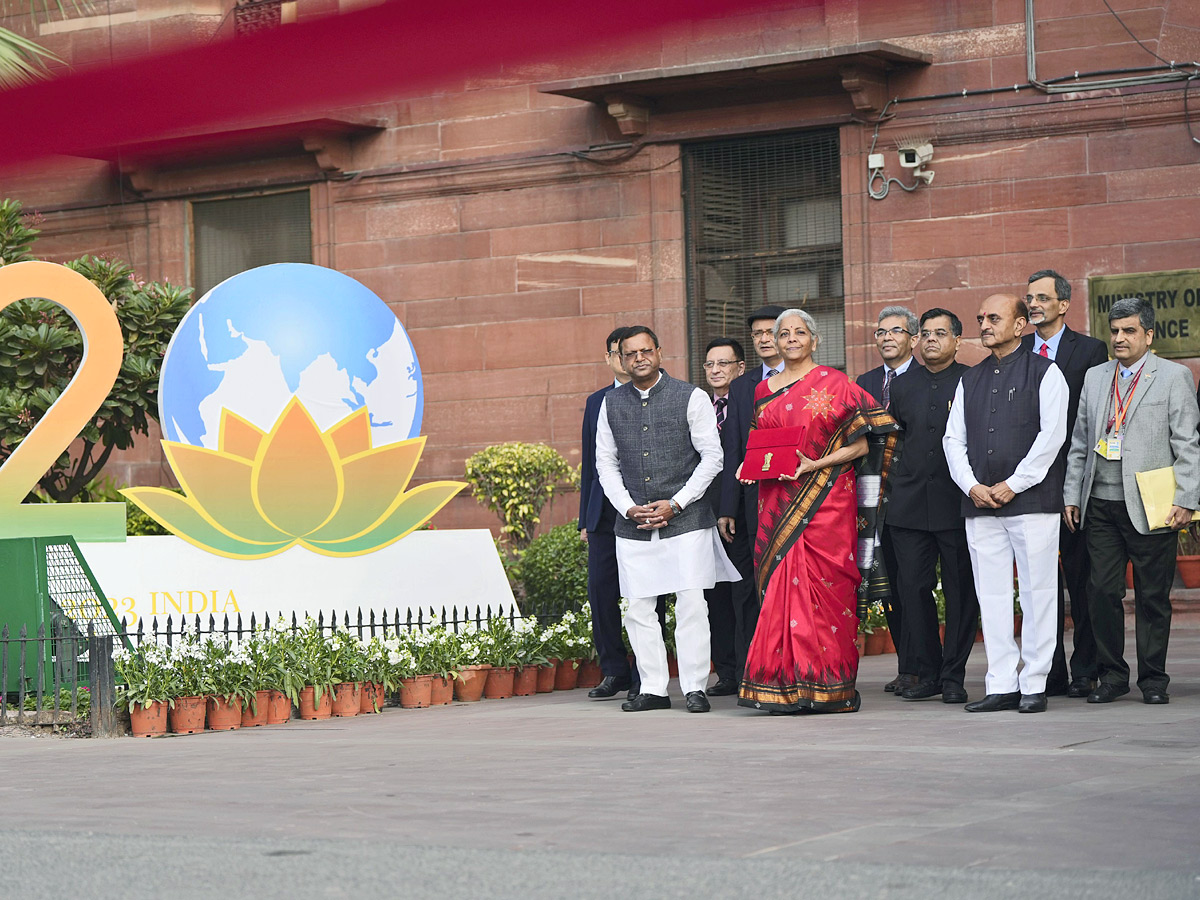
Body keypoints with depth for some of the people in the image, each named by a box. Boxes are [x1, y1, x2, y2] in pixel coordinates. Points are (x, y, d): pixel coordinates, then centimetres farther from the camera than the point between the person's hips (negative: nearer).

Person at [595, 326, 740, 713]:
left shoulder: (691, 398, 0)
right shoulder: (611, 404, 10)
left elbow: (712, 457, -1)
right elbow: (605, 463, 12)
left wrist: (675, 504, -9)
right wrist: (628, 507, -3)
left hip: (685, 520, -3)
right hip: (633, 525, 3)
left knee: (691, 605, -5)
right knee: (638, 609, 2)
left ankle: (695, 688, 2)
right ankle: (653, 689, 10)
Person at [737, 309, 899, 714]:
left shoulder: (834, 384, 0)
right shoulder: (764, 391, 15)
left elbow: (861, 444, -4)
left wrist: (815, 464, -15)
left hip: (825, 499, -4)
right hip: (777, 503, 4)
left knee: (825, 586, -8)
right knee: (781, 586, -1)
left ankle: (827, 688, -4)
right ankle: (786, 685, 2)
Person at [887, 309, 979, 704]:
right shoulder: (903, 386, 13)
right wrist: (892, 489, 14)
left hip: (957, 504, -4)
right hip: (909, 505, 4)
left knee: (961, 591, -1)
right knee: (912, 588, 2)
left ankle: (953, 676, 6)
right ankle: (927, 673, 11)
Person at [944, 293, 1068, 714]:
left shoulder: (1045, 374, 1)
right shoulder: (970, 380, 17)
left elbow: (1052, 434, -8)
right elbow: (953, 438, 13)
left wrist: (1013, 484, -12)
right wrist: (972, 486, -3)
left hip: (1032, 500, -5)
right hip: (980, 504, 5)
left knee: (1037, 592, -3)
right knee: (992, 595, 4)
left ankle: (1034, 685, 1)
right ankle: (1002, 686, 7)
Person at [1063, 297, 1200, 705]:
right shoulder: (1095, 378, 16)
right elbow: (1080, 442, 19)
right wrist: (1071, 495, 12)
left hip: (1150, 506, -4)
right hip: (1100, 505, 4)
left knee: (1153, 596, 1)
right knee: (1102, 591, 1)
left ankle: (1153, 679, 11)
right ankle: (1111, 675, 11)